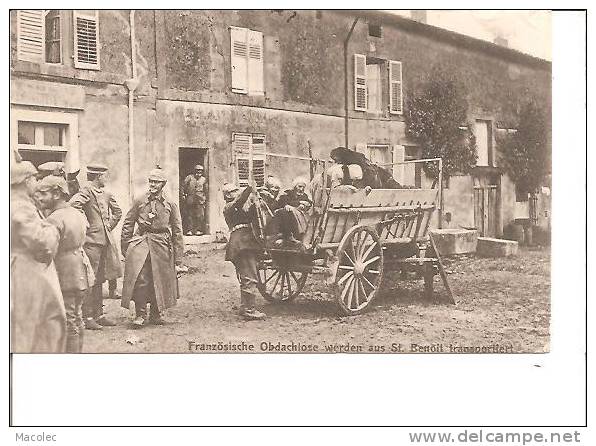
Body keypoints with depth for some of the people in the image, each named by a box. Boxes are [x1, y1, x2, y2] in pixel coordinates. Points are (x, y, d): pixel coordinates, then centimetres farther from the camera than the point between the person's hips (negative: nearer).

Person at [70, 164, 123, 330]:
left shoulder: (106, 194, 15)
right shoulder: (86, 191, -11)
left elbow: (117, 211, 30)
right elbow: (73, 206, -28)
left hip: (105, 240, 8)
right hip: (91, 240, -8)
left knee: (100, 280, 12)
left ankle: (99, 315, 19)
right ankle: (87, 318, -1)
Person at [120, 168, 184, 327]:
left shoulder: (170, 205, 7)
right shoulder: (139, 201, 5)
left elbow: (177, 232, 9)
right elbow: (127, 224, 10)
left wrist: (178, 258, 6)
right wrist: (125, 248, 4)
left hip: (162, 246, 1)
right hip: (140, 243, -1)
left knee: (159, 281, 5)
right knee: (140, 279, -13)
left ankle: (156, 314, 21)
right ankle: (140, 314, -2)